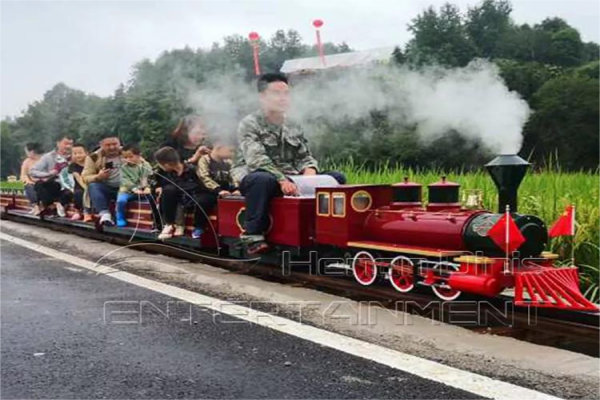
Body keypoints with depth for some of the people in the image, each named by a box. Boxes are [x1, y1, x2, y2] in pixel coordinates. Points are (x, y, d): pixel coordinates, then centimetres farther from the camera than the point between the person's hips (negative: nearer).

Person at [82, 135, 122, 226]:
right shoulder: (94, 157, 2)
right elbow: (85, 178, -2)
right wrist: (98, 177, -25)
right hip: (105, 188, 0)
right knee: (93, 186, -30)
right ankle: (104, 214, -45)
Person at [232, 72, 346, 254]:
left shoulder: (294, 128, 17)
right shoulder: (249, 124, -3)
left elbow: (305, 157, 14)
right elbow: (256, 159, -18)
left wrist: (309, 172, -11)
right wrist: (282, 180, -32)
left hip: (290, 180, 6)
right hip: (255, 176, -5)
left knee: (337, 178, -9)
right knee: (263, 179, -42)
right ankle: (253, 236, -32)